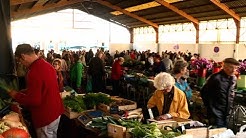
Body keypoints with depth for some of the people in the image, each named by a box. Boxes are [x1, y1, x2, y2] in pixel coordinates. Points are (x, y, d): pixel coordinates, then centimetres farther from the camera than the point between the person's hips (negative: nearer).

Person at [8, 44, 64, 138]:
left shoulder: (34, 72, -26)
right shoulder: (47, 65, 3)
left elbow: (34, 100, -25)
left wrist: (16, 95, -10)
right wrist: (25, 91, 15)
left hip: (46, 117, -8)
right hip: (56, 111, 9)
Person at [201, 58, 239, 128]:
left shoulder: (234, 78, 6)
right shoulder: (216, 78, -17)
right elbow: (204, 92, -11)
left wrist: (230, 106, 13)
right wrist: (209, 107, -5)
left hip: (227, 113, 7)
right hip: (216, 113, -7)